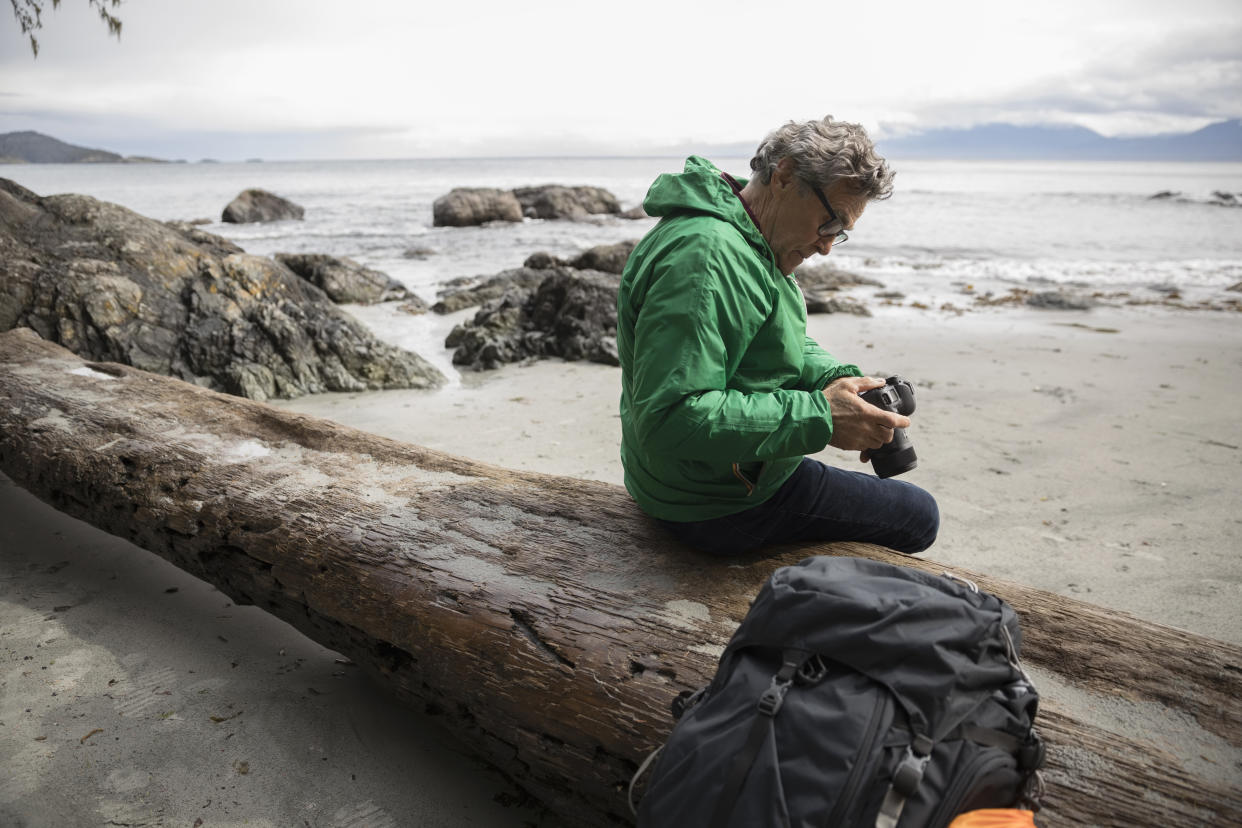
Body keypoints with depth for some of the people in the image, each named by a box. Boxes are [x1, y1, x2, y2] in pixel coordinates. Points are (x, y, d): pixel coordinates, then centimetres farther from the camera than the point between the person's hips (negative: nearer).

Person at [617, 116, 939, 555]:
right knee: (919, 516, 2)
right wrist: (819, 418, -30)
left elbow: (782, 344, 15)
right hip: (721, 508, -11)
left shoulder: (746, 245, 7)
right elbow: (670, 418, -34)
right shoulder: (704, 255, -28)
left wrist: (838, 379, -8)